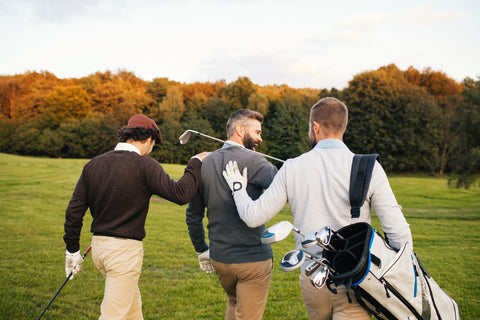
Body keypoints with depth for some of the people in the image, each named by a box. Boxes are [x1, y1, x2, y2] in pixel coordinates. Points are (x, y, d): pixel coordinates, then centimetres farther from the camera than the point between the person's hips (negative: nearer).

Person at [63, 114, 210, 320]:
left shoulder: (93, 164, 6)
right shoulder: (144, 166, -13)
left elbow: (74, 210, 6)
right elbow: (180, 194, -19)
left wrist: (72, 250, 14)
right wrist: (195, 163, -4)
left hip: (98, 245, 7)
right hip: (125, 249, -7)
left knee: (132, 302, 26)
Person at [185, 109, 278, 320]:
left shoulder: (205, 164, 5)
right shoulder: (252, 161, -14)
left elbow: (193, 215, 12)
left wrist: (201, 250, 22)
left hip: (219, 258, 6)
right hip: (253, 259, -6)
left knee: (234, 302, 31)